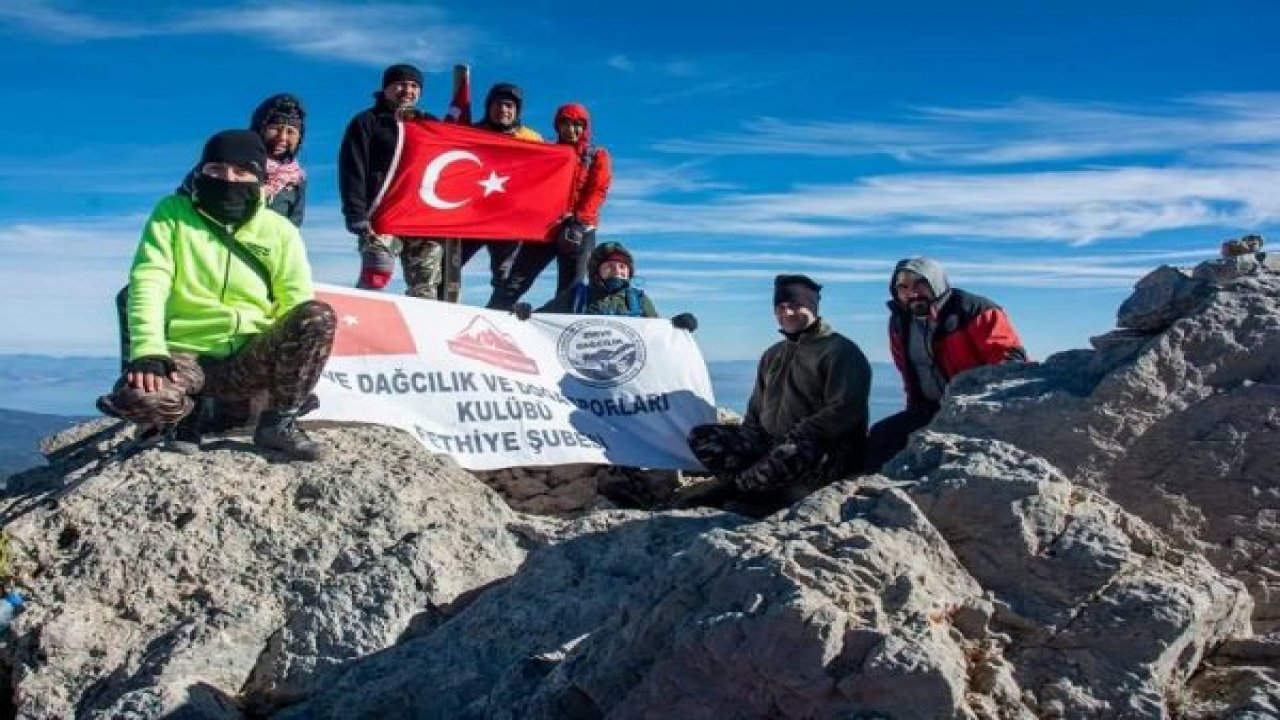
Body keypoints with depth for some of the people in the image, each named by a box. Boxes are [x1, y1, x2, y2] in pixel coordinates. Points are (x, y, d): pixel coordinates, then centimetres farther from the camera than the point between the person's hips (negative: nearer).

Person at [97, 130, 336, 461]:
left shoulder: (279, 230, 6)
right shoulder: (172, 212, 3)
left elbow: (296, 301, 0)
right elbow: (148, 281, -8)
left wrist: (290, 358, -17)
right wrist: (149, 350, -23)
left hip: (250, 359, 2)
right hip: (185, 354, -1)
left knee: (319, 315, -26)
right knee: (135, 398, -34)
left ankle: (278, 421, -8)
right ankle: (185, 412, 4)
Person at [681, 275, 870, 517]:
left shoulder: (840, 351, -3)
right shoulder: (773, 355, 19)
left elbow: (843, 412, -15)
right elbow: (755, 413, 23)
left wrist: (795, 437, -22)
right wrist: (747, 440, 2)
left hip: (826, 456, -7)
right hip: (770, 445, 7)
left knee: (796, 452, -42)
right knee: (701, 436, -8)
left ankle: (726, 488, -20)